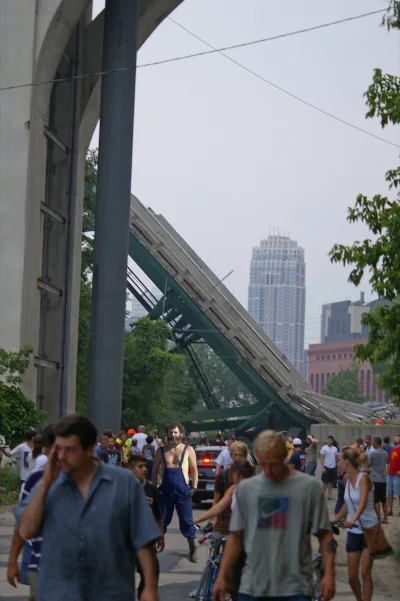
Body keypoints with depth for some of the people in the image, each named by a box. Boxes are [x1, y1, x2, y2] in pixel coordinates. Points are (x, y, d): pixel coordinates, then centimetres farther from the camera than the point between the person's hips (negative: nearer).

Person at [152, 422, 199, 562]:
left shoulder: (188, 450, 2)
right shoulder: (161, 451, 8)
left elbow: (194, 470, 6)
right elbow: (155, 471, 12)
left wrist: (194, 487, -4)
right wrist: (154, 488, 2)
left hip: (182, 490, -2)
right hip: (165, 490, 2)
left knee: (187, 521, 0)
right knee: (161, 519, 7)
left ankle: (193, 549, 10)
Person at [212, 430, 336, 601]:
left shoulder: (309, 487, -2)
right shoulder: (245, 489, 6)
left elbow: (324, 535, -1)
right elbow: (235, 537, 9)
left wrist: (329, 573, -10)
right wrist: (222, 576, 5)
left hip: (295, 587, -3)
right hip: (252, 586, 3)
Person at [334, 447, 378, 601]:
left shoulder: (363, 478, -18)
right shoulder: (347, 479, 3)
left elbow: (363, 502, -34)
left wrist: (353, 520, -49)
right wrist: (333, 520, 12)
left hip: (369, 530, -6)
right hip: (353, 531, 6)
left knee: (365, 573, -11)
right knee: (352, 576, 5)